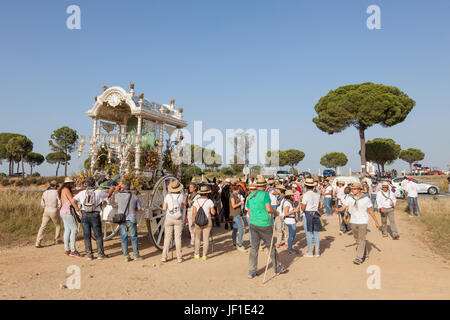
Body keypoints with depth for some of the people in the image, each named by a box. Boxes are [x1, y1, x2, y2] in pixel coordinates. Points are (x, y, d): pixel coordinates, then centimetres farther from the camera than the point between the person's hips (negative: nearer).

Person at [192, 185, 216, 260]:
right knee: (206, 239, 5)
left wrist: (193, 221, 5)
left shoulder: (196, 201, -3)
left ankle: (197, 254, 21)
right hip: (207, 222, -2)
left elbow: (194, 213, -6)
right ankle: (204, 255, 7)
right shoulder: (209, 201, -9)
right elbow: (213, 212, -5)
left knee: (197, 238, 17)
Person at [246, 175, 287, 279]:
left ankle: (251, 272, 10)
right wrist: (275, 212, -1)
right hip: (264, 225, -5)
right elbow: (269, 209, -20)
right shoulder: (265, 194, -10)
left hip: (253, 224, 5)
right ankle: (277, 268, 24)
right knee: (271, 247, 10)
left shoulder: (250, 196, 8)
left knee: (254, 248, 9)